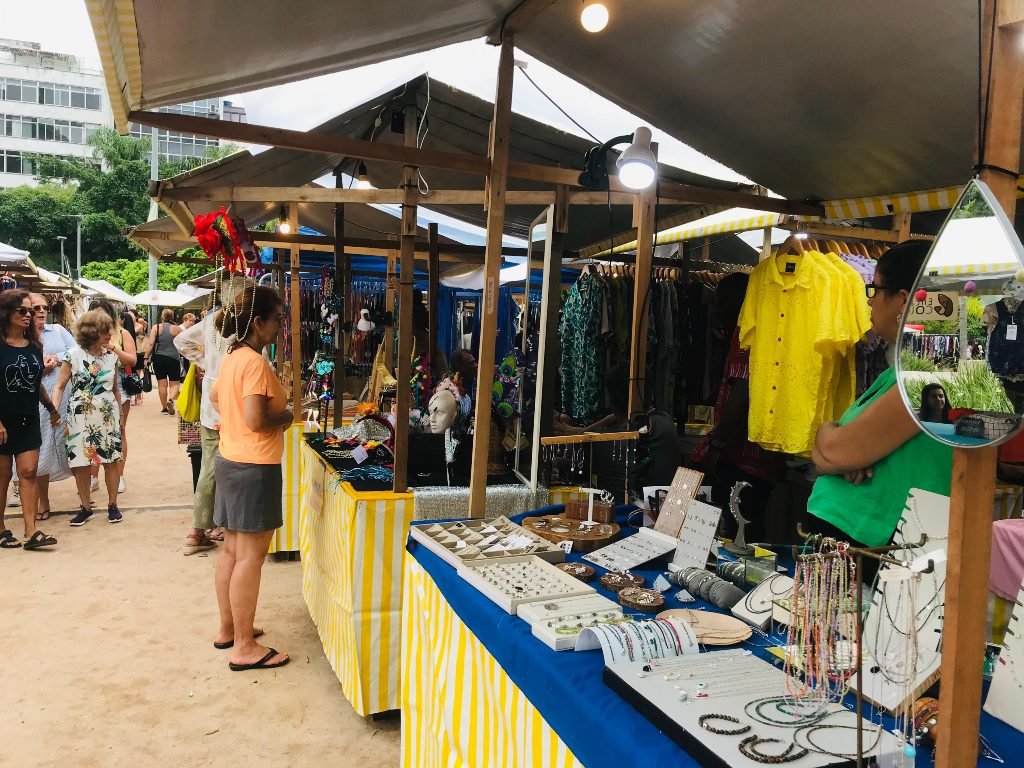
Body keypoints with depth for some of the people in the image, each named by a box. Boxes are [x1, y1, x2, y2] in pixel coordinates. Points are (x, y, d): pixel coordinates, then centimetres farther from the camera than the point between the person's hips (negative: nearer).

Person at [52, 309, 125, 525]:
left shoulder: (111, 356, 3)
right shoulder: (73, 356, -6)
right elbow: (60, 387, -3)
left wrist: (119, 415, 13)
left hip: (108, 417, 2)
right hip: (81, 418, -2)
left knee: (111, 461, 3)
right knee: (81, 463, 4)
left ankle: (112, 505, 16)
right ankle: (85, 507, 19)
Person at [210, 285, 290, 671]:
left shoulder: (231, 357, 10)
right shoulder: (256, 363, -20)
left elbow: (215, 397, 27)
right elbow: (256, 421, -26)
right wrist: (285, 417, -9)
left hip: (230, 461, 10)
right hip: (254, 467, -10)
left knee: (231, 550, 17)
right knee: (250, 556, -3)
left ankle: (227, 629, 30)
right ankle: (244, 648, 5)